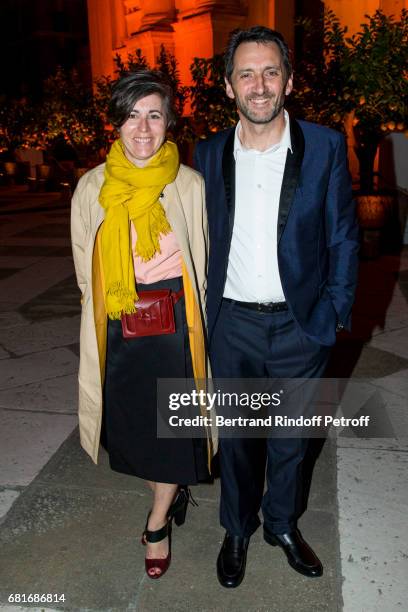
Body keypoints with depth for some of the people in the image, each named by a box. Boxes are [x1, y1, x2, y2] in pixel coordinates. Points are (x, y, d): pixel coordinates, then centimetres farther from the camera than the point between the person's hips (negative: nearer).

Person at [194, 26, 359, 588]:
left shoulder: (325, 147, -6)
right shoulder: (210, 153, 0)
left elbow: (343, 237, -1)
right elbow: (200, 238, 5)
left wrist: (334, 313, -5)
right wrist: (201, 311, 1)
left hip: (299, 325, -1)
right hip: (231, 325, 1)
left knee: (290, 437, 17)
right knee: (236, 436, 16)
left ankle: (283, 524, 43)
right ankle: (237, 531, 40)